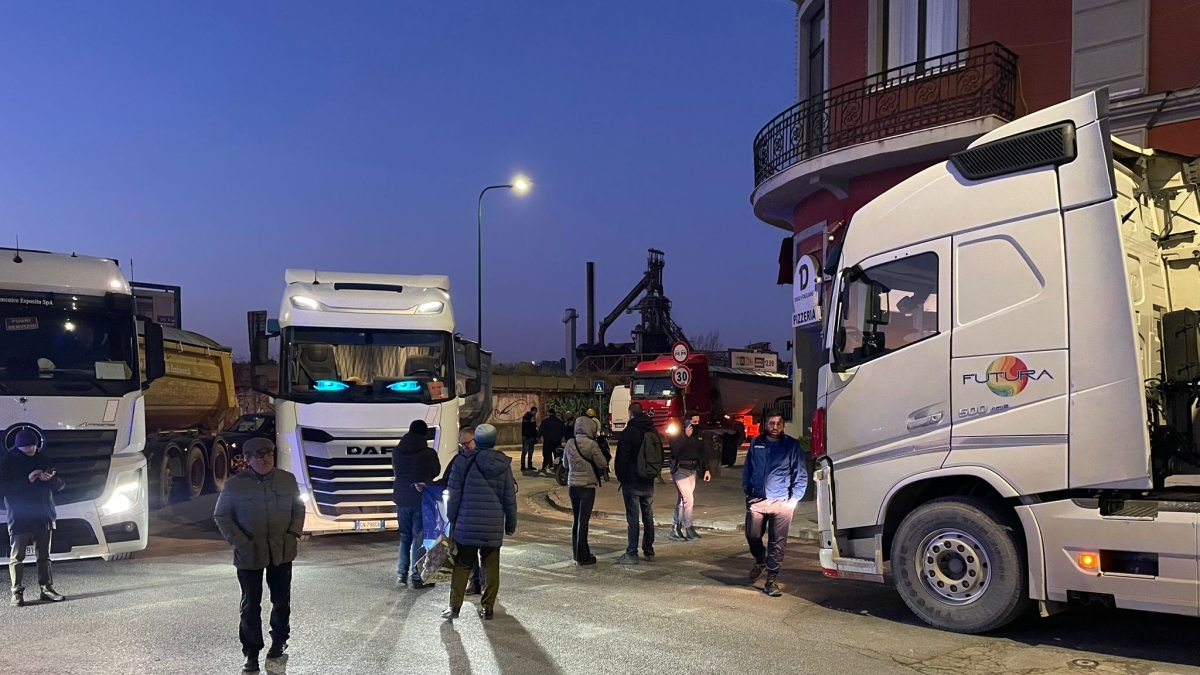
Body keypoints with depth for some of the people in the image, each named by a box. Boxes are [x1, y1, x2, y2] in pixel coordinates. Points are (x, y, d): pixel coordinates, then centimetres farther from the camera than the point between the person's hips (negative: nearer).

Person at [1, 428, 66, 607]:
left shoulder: (43, 459, 8)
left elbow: (61, 484, 8)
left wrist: (51, 479, -15)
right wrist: (27, 480, -22)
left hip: (43, 516, 4)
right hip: (19, 518, -4)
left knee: (44, 555, 8)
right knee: (16, 557, -2)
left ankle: (46, 588, 14)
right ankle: (17, 592, 2)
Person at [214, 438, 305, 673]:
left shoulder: (287, 479, -1)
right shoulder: (234, 485, -9)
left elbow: (299, 508, 9)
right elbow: (221, 516, -3)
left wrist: (295, 532, -5)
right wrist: (240, 543, -11)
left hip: (282, 551, 2)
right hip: (249, 554, -2)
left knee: (281, 599, 15)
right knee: (251, 604, 5)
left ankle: (279, 640, 37)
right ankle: (252, 653, 15)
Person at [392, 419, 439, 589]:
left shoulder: (397, 452, -1)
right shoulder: (429, 453, -14)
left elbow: (395, 473, 10)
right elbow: (435, 472, 3)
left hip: (402, 499, 4)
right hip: (421, 500, -4)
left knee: (405, 536, 17)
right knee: (419, 538, 3)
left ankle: (401, 574, 16)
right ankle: (417, 577, 6)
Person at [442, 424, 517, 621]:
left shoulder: (463, 461, -4)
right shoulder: (504, 464, 1)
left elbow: (454, 494, -2)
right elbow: (510, 497, 3)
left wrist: (452, 519, 8)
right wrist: (511, 524, 12)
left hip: (467, 524, -1)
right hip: (494, 526, 1)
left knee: (462, 565, 9)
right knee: (491, 567, 9)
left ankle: (454, 606, 7)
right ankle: (488, 608, 11)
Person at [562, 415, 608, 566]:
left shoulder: (570, 443, 1)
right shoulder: (591, 445, -16)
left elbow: (565, 463, 14)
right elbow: (602, 464, -11)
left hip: (573, 485, 5)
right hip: (587, 485, -5)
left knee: (576, 519, 15)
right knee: (583, 521, -1)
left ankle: (576, 553, 22)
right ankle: (582, 557, 3)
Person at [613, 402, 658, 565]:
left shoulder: (628, 432, -14)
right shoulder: (652, 431, 8)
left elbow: (621, 458, -13)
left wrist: (620, 476, 0)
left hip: (632, 482, -6)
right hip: (648, 481, 6)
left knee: (633, 518, -5)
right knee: (648, 516, 13)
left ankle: (632, 554, -4)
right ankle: (649, 551, 19)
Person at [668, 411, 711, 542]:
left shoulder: (698, 436, 9)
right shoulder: (679, 435, -11)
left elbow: (703, 452, 16)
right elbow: (675, 450, -26)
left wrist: (706, 469, 8)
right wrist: (686, 436, -25)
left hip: (692, 471, 7)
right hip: (680, 470, -7)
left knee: (682, 500, 10)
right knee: (688, 499, -14)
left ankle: (676, 530, 16)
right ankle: (689, 529, -4)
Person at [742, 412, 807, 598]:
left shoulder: (792, 446, -2)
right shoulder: (756, 444, 7)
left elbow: (801, 475, 1)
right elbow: (747, 469, 16)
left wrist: (794, 499, -5)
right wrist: (747, 492, 9)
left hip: (781, 502, -3)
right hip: (757, 501, 3)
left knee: (777, 542, 0)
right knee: (752, 536, 9)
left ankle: (771, 580, 9)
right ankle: (760, 561, 39)